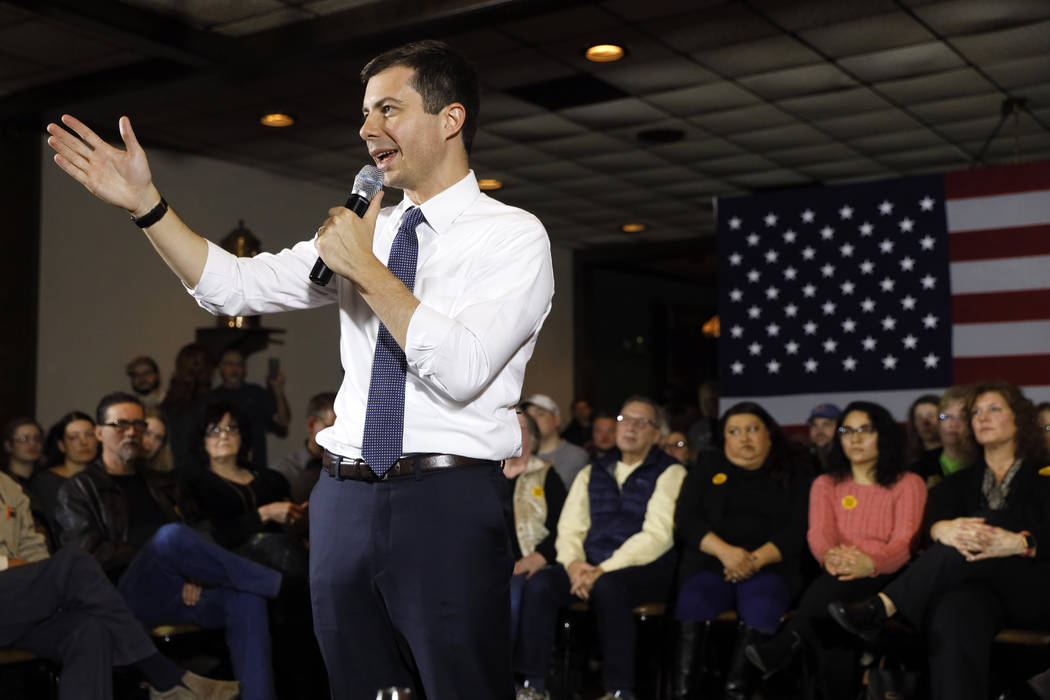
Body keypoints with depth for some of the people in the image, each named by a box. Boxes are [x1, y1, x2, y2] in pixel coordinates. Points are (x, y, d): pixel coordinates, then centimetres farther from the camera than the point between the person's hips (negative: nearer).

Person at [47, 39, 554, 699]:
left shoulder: (514, 234, -5)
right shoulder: (361, 231, 13)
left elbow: (462, 370, -18)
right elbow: (236, 285, 9)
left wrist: (367, 268, -14)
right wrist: (147, 204, 0)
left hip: (447, 502, -5)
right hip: (346, 496, 6)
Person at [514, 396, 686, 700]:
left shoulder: (669, 473, 3)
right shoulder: (592, 473, 20)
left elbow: (658, 535, -9)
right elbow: (569, 529, 14)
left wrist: (604, 570, -17)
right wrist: (574, 563, -9)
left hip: (644, 570, -4)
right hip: (591, 568, 5)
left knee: (607, 587, -37)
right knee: (539, 582, -24)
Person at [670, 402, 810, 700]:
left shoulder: (793, 478, 16)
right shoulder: (706, 471, 19)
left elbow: (797, 530, 3)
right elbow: (686, 519, 6)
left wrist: (757, 560, -14)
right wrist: (725, 551, -11)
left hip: (768, 567, -1)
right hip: (710, 564, 1)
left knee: (763, 609, -34)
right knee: (693, 603, -31)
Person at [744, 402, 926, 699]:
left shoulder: (908, 484, 11)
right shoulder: (825, 484, 21)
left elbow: (904, 543, -7)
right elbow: (819, 533, 0)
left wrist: (870, 563, -34)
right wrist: (829, 556, -30)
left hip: (885, 580, -3)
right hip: (835, 580, 3)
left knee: (839, 585, -40)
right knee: (833, 619, -38)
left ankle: (783, 647, -47)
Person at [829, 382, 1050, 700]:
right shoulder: (962, 480, 23)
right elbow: (933, 519, 2)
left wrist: (1018, 543, -26)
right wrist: (943, 530, -24)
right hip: (978, 587, 2)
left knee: (983, 524, -32)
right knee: (953, 610, -38)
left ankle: (880, 608, -43)